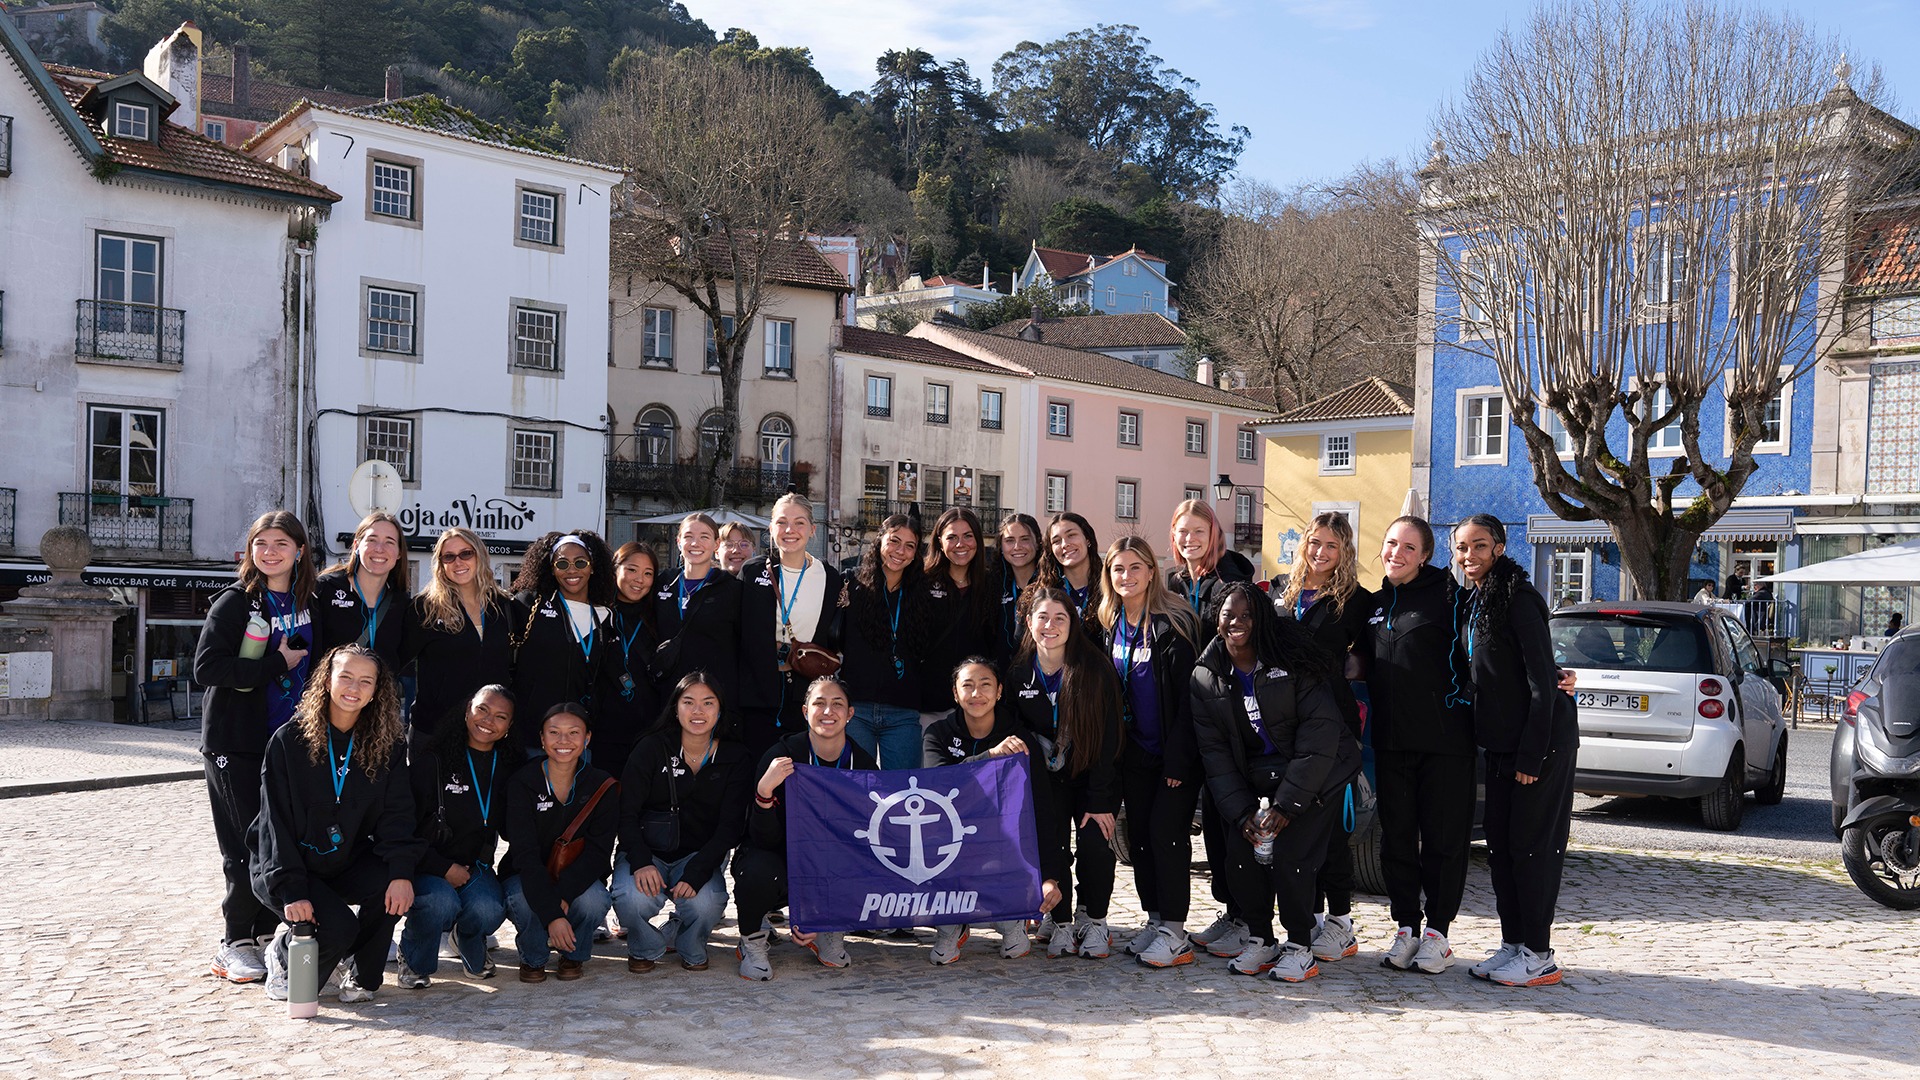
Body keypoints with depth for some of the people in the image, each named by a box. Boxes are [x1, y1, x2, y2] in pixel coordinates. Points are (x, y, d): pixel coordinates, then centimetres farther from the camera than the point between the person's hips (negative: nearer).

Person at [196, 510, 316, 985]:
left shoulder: (308, 606, 10)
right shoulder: (234, 602, -4)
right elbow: (206, 667, -14)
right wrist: (275, 665, -17)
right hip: (236, 742, -5)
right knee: (249, 845, -4)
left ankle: (268, 931, 17)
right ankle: (236, 942, 8)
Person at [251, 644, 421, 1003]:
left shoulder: (388, 745, -2)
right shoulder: (289, 740, -10)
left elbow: (395, 813, -8)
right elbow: (276, 821, -12)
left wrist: (402, 870, -27)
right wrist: (290, 890, -22)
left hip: (348, 863, 3)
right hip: (287, 866, -3)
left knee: (394, 886, -27)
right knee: (338, 929, -26)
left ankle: (362, 979, -4)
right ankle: (283, 955, 8)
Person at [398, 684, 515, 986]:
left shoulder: (510, 767, 4)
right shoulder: (432, 760, -9)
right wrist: (444, 868, -16)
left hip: (475, 866, 3)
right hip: (427, 865, -3)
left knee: (489, 909, -28)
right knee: (440, 902, -35)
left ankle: (471, 946, 11)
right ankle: (413, 959, -1)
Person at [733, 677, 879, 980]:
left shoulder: (864, 765, -9)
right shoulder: (782, 756, -18)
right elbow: (765, 839, -20)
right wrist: (764, 791, -41)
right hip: (777, 859, -3)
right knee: (760, 873, -37)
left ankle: (830, 932, 7)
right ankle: (752, 941, -3)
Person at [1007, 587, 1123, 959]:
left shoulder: (1095, 669, -16)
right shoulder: (1018, 672, -6)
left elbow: (1107, 738, -16)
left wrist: (1100, 801, -19)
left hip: (1092, 773, -2)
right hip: (1046, 778, 2)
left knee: (1095, 843, -17)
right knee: (1049, 846, -13)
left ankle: (1093, 919, 5)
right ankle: (1060, 922, 5)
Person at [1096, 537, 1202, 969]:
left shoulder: (1173, 623, -12)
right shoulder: (1109, 626, 7)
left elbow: (1187, 695, -14)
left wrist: (1178, 759, -18)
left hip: (1175, 752, -6)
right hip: (1135, 752, 6)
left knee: (1166, 831, -10)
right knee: (1138, 833, 8)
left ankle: (1174, 930, -2)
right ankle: (1154, 918, 19)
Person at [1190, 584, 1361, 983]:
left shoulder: (1291, 660, -14)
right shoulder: (1206, 676, -1)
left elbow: (1320, 731, -16)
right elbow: (1214, 751, 0)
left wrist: (1286, 804, -19)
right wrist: (1241, 811, -11)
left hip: (1314, 775, -4)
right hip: (1255, 780, 4)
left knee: (1289, 856, -16)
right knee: (1240, 855, -9)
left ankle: (1300, 946, 3)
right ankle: (1261, 940, 12)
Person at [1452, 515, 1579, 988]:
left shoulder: (1519, 599, -15)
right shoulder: (1471, 603, 11)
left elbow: (1541, 682, -18)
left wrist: (1531, 755, -19)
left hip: (1541, 741, -8)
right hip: (1500, 742, 9)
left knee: (1532, 846, -4)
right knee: (1500, 844, 10)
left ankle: (1538, 957, 4)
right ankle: (1512, 945, 19)